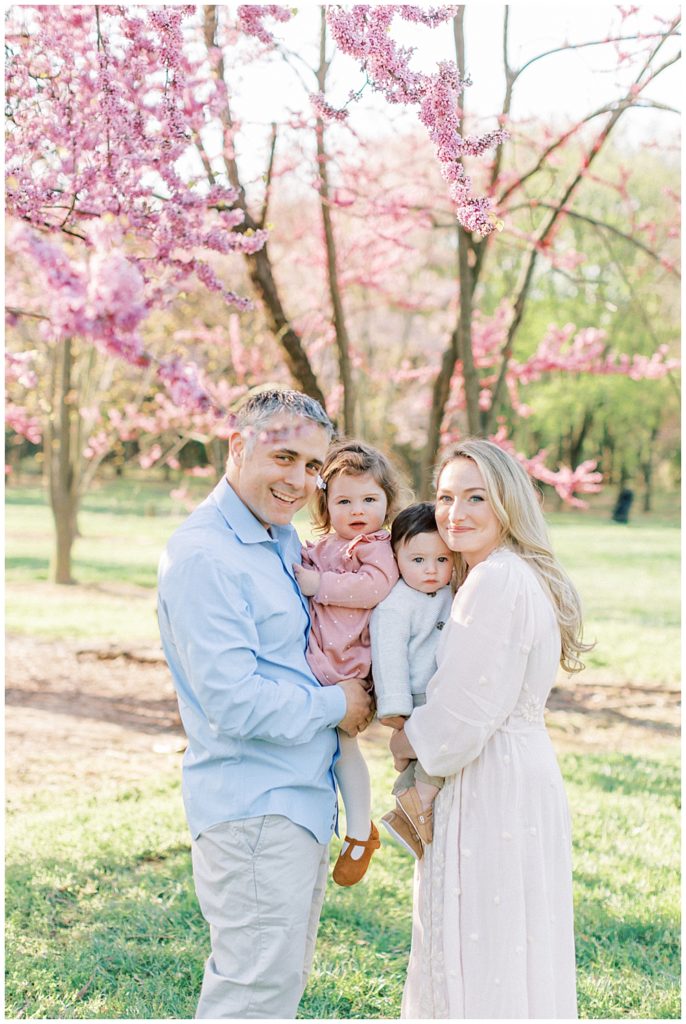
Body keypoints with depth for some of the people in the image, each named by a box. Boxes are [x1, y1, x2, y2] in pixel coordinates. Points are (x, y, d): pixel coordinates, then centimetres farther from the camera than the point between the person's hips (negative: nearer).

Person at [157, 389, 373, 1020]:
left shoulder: (284, 539, 12)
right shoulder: (204, 556, -18)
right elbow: (234, 703, -23)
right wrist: (336, 706, -10)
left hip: (302, 800, 10)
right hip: (252, 809, -10)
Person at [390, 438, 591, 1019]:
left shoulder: (496, 581, -19)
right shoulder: (521, 577, 13)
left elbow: (462, 712, -20)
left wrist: (406, 744, -1)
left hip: (495, 787, -10)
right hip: (522, 772, 10)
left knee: (484, 972, -1)